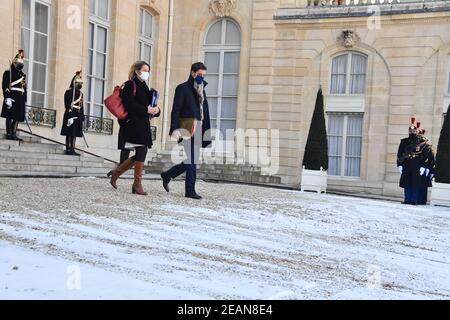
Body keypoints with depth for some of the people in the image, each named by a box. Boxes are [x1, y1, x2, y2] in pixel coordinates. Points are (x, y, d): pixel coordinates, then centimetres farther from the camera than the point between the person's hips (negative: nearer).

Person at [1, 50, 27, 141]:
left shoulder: (23, 75, 20)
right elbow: (5, 86, -9)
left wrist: (25, 99, 13)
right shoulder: (8, 73, 0)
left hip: (20, 98, 6)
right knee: (10, 116, -4)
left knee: (17, 117, 4)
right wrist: (7, 97, -20)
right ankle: (9, 134, -2)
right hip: (11, 97, -6)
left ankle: (14, 134, 6)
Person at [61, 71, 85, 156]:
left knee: (75, 133, 8)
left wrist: (82, 118, 14)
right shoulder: (69, 92, -8)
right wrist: (70, 117, -21)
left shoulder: (80, 93, 17)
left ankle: (72, 149, 12)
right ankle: (68, 149, -1)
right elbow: (68, 105, -15)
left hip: (78, 116, 8)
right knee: (70, 133, -5)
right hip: (71, 115, -8)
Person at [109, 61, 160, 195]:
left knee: (141, 154, 7)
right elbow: (129, 105, -16)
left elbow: (149, 105, 20)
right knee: (141, 153, -9)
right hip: (133, 125, -8)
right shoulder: (130, 85, -4)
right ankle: (137, 184, 1)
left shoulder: (145, 87, 20)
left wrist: (156, 110, -2)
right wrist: (146, 110, -18)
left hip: (144, 126, 8)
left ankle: (116, 173, 22)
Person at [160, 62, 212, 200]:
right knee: (192, 159, -8)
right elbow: (176, 110, -9)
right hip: (187, 126, -8)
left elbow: (205, 112, 19)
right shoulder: (183, 88, -3)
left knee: (192, 158, 9)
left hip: (198, 128, 8)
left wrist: (207, 131, 14)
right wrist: (174, 130, -17)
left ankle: (167, 175, 26)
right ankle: (190, 190, -1)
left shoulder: (201, 90, 19)